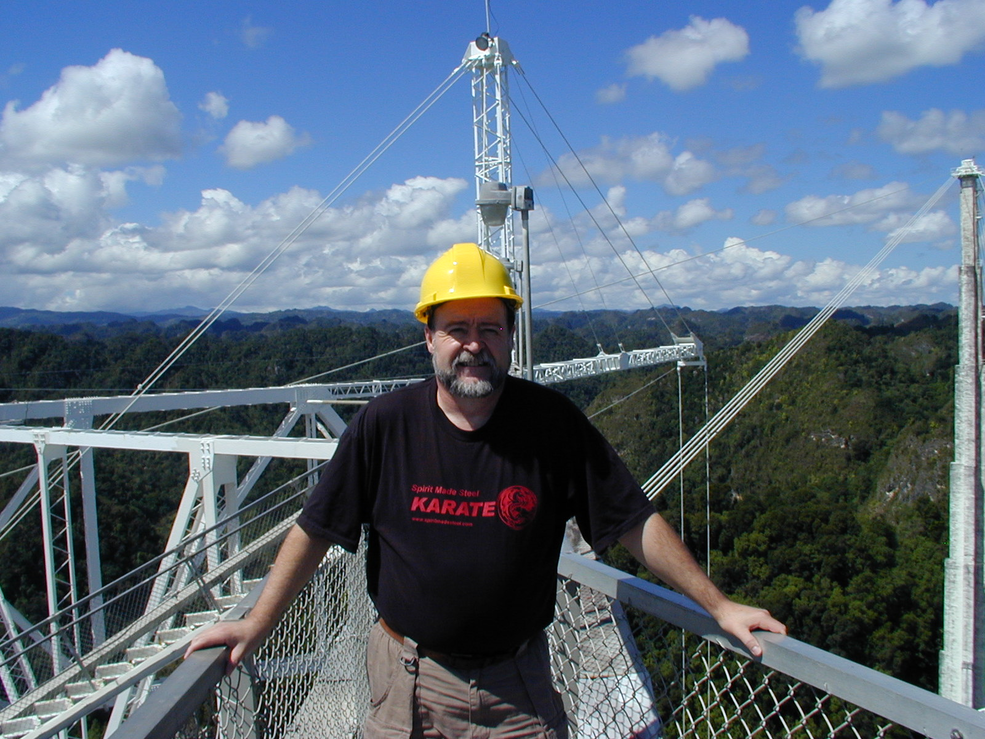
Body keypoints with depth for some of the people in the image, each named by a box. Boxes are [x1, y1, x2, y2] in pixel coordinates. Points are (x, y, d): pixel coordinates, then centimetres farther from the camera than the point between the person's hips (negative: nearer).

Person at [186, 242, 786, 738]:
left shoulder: (554, 423, -11)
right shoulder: (384, 425, -10)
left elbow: (636, 524, -5)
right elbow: (315, 532, -2)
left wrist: (718, 605, -5)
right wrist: (256, 625, -1)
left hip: (519, 683, 0)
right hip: (409, 679, 0)